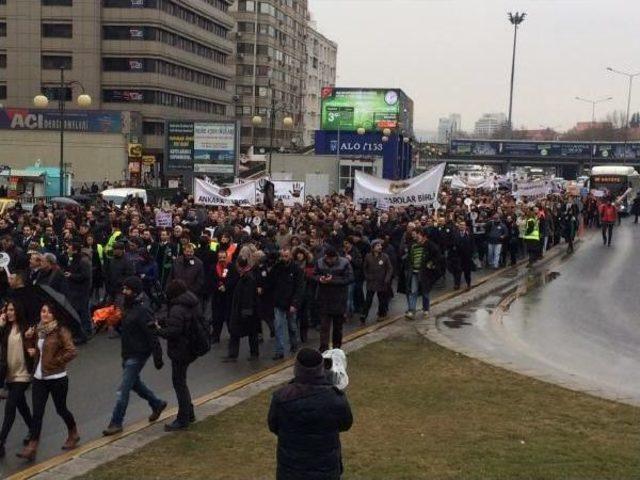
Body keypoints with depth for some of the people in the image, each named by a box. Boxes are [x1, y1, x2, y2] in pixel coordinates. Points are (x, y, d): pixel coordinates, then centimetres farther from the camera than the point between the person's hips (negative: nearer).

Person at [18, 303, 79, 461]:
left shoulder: (61, 331, -13)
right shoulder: (38, 330, 7)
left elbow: (72, 352, -20)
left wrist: (55, 362, -16)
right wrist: (32, 351, -1)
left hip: (57, 378, -5)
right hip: (39, 377, 5)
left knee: (61, 409, 12)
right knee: (37, 412, 0)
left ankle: (73, 434, 36)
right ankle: (31, 448, -1)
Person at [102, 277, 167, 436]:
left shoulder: (142, 311, -23)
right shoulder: (128, 306, 6)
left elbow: (152, 336, -23)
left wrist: (157, 357, -22)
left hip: (137, 355, -10)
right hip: (127, 353, 10)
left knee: (123, 390, -6)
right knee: (134, 383, 23)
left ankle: (116, 423, 4)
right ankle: (157, 404, 41)